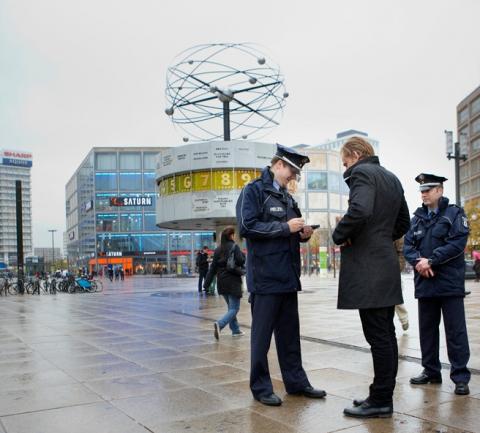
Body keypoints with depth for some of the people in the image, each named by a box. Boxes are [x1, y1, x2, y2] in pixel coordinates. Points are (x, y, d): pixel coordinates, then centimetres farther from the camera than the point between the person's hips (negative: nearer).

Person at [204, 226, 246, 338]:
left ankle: (235, 330, 24)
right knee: (234, 308, -3)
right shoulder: (234, 247, -9)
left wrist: (207, 283, 6)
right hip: (233, 282, -6)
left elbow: (213, 267, 6)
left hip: (222, 283, 6)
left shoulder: (218, 249, 7)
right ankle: (220, 324, -26)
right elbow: (240, 261, -17)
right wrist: (243, 255, 4)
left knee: (231, 307, 20)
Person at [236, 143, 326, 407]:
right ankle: (260, 387, 12)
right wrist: (285, 228, -16)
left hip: (288, 276, 8)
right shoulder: (253, 191, -5)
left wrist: (302, 234, 3)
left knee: (290, 333, 14)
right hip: (265, 276, -8)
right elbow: (247, 227, -17)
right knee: (262, 334, 1)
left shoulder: (287, 197, 19)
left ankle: (296, 382, 24)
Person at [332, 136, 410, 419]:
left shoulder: (362, 173, -9)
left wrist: (339, 236, -13)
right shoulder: (392, 178, 19)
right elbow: (404, 223, 24)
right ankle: (383, 395, 21)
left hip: (367, 270, -9)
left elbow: (360, 210, -28)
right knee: (386, 334, 12)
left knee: (378, 336, -5)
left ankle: (381, 401, 3)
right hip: (387, 265, 10)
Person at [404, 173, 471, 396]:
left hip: (450, 283, -5)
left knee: (455, 331, -2)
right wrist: (418, 261, -13)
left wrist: (431, 261, -18)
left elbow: (457, 243, -13)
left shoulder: (454, 214, -1)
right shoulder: (418, 217, 14)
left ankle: (461, 377, 5)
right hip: (425, 283, 5)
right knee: (427, 329, 11)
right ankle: (431, 371, 23)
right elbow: (408, 245, 7)